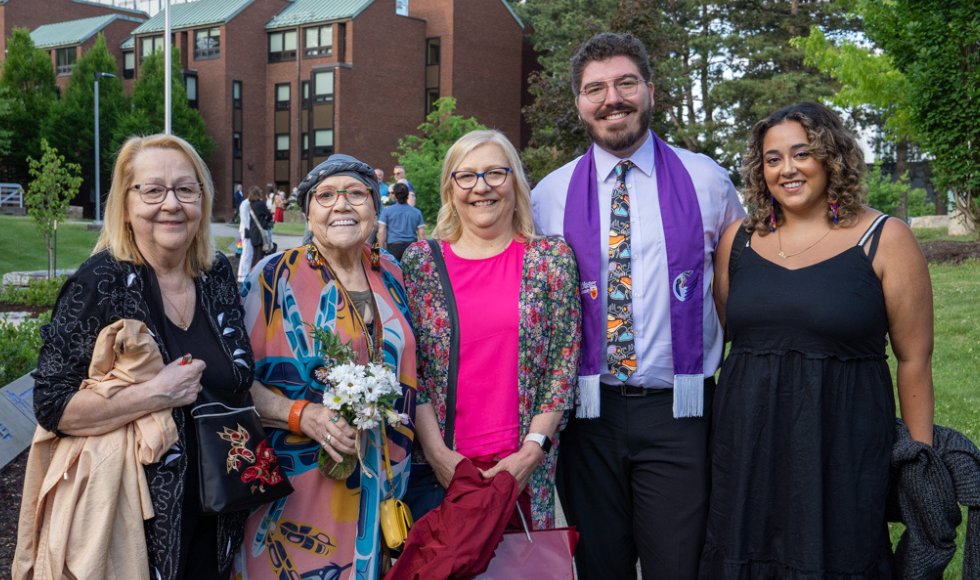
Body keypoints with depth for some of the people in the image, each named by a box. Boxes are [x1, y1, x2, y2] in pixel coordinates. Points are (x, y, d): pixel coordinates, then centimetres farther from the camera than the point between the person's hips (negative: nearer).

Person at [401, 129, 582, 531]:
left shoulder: (552, 258, 1)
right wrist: (437, 453, -8)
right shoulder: (419, 261, 3)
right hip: (439, 467, 1)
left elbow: (564, 365, -1)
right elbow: (408, 369, 1)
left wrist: (531, 451, -9)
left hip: (524, 469, 0)